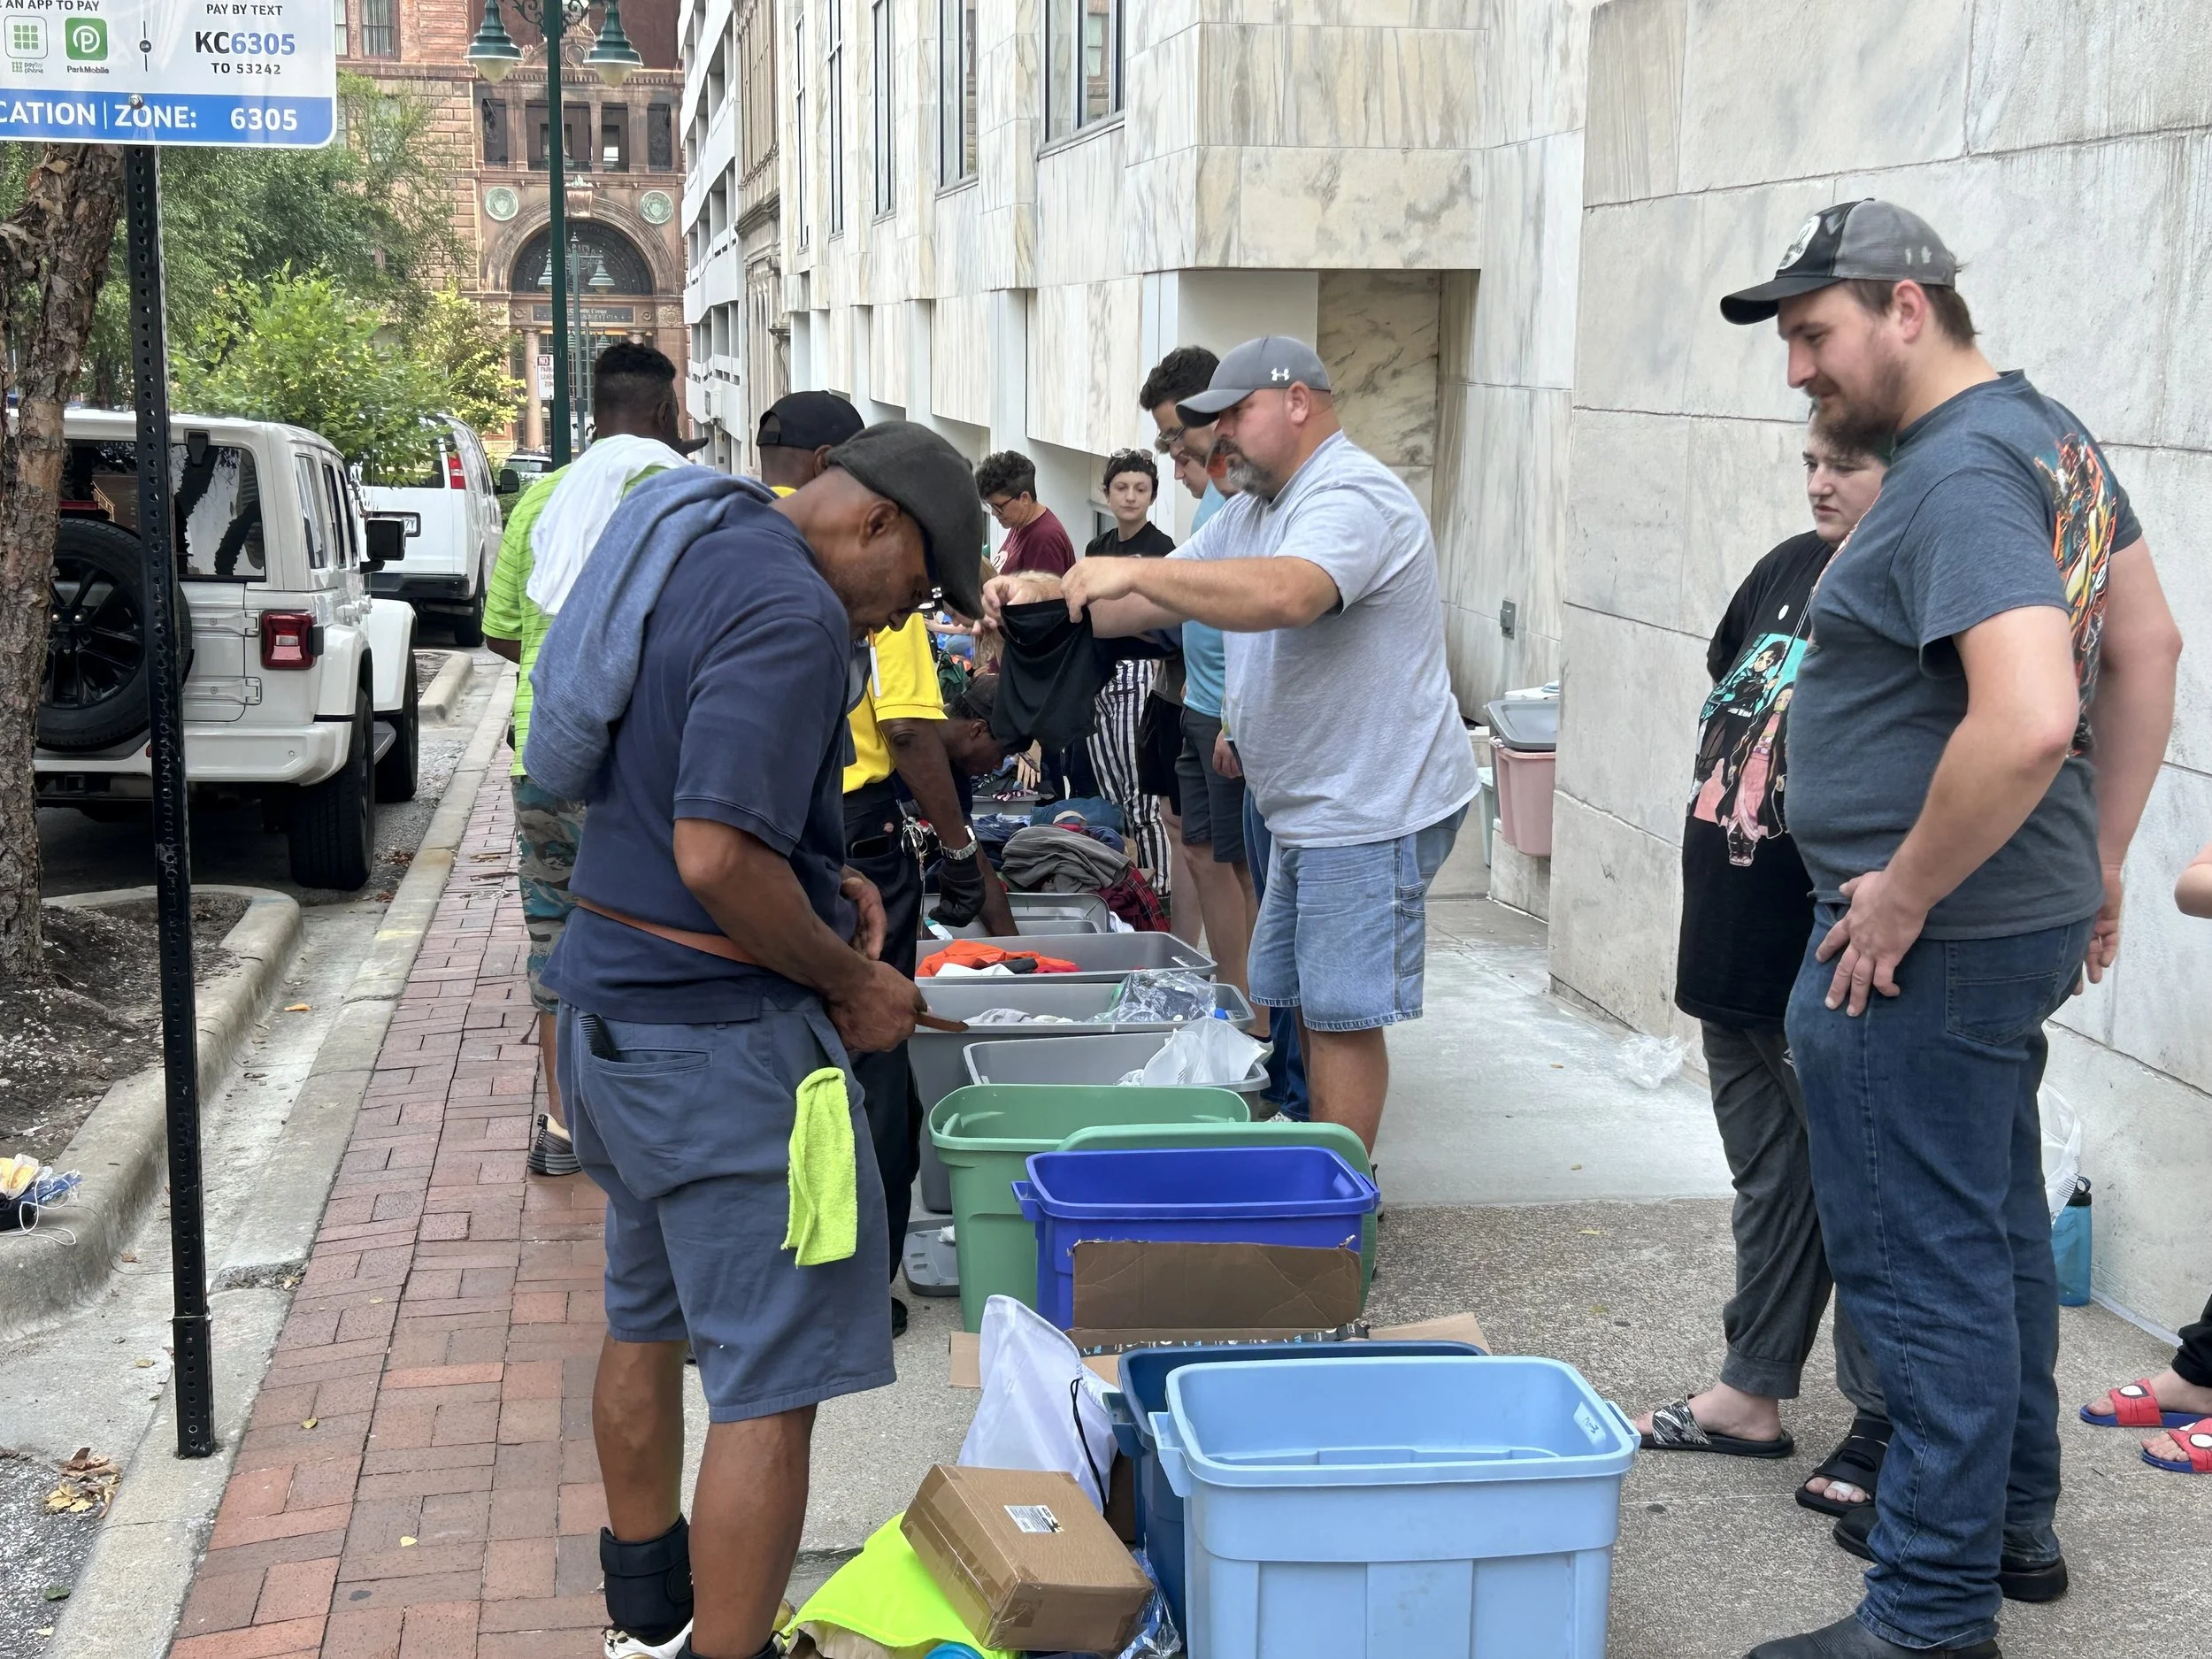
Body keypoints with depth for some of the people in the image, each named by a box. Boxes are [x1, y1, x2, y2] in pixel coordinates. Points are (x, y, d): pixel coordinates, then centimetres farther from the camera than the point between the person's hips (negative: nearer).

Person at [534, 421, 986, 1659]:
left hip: (610, 1000, 11)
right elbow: (718, 857, -28)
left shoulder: (699, 550, 11)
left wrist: (820, 882, 12)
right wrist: (851, 979, -14)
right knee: (770, 1385, -3)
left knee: (649, 1323, 24)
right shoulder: (791, 613, -20)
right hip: (722, 1041, -11)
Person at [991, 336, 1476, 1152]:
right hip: (1309, 812, 11)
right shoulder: (1255, 509, 15)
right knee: (1293, 1005, 16)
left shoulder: (1354, 499, -19)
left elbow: (1285, 595, -39)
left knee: (1340, 1016, -6)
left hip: (1373, 815, -11)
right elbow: (1159, 601, 13)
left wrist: (1134, 571, -37)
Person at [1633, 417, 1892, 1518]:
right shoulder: (1790, 566, 10)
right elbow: (1725, 693, 23)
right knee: (1768, 1172, 18)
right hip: (1738, 932, 8)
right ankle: (1753, 1395, 31)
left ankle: (1888, 1423, 16)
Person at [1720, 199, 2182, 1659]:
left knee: (1924, 1265, 0)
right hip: (2028, 924, 11)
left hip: (1924, 949, -11)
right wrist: (2101, 865, 19)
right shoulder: (2052, 432, 10)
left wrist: (1904, 894, -22)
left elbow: (2028, 720, -35)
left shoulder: (1956, 481, -22)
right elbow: (2146, 648, 17)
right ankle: (2013, 1520, 38)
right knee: (1997, 1230, 22)